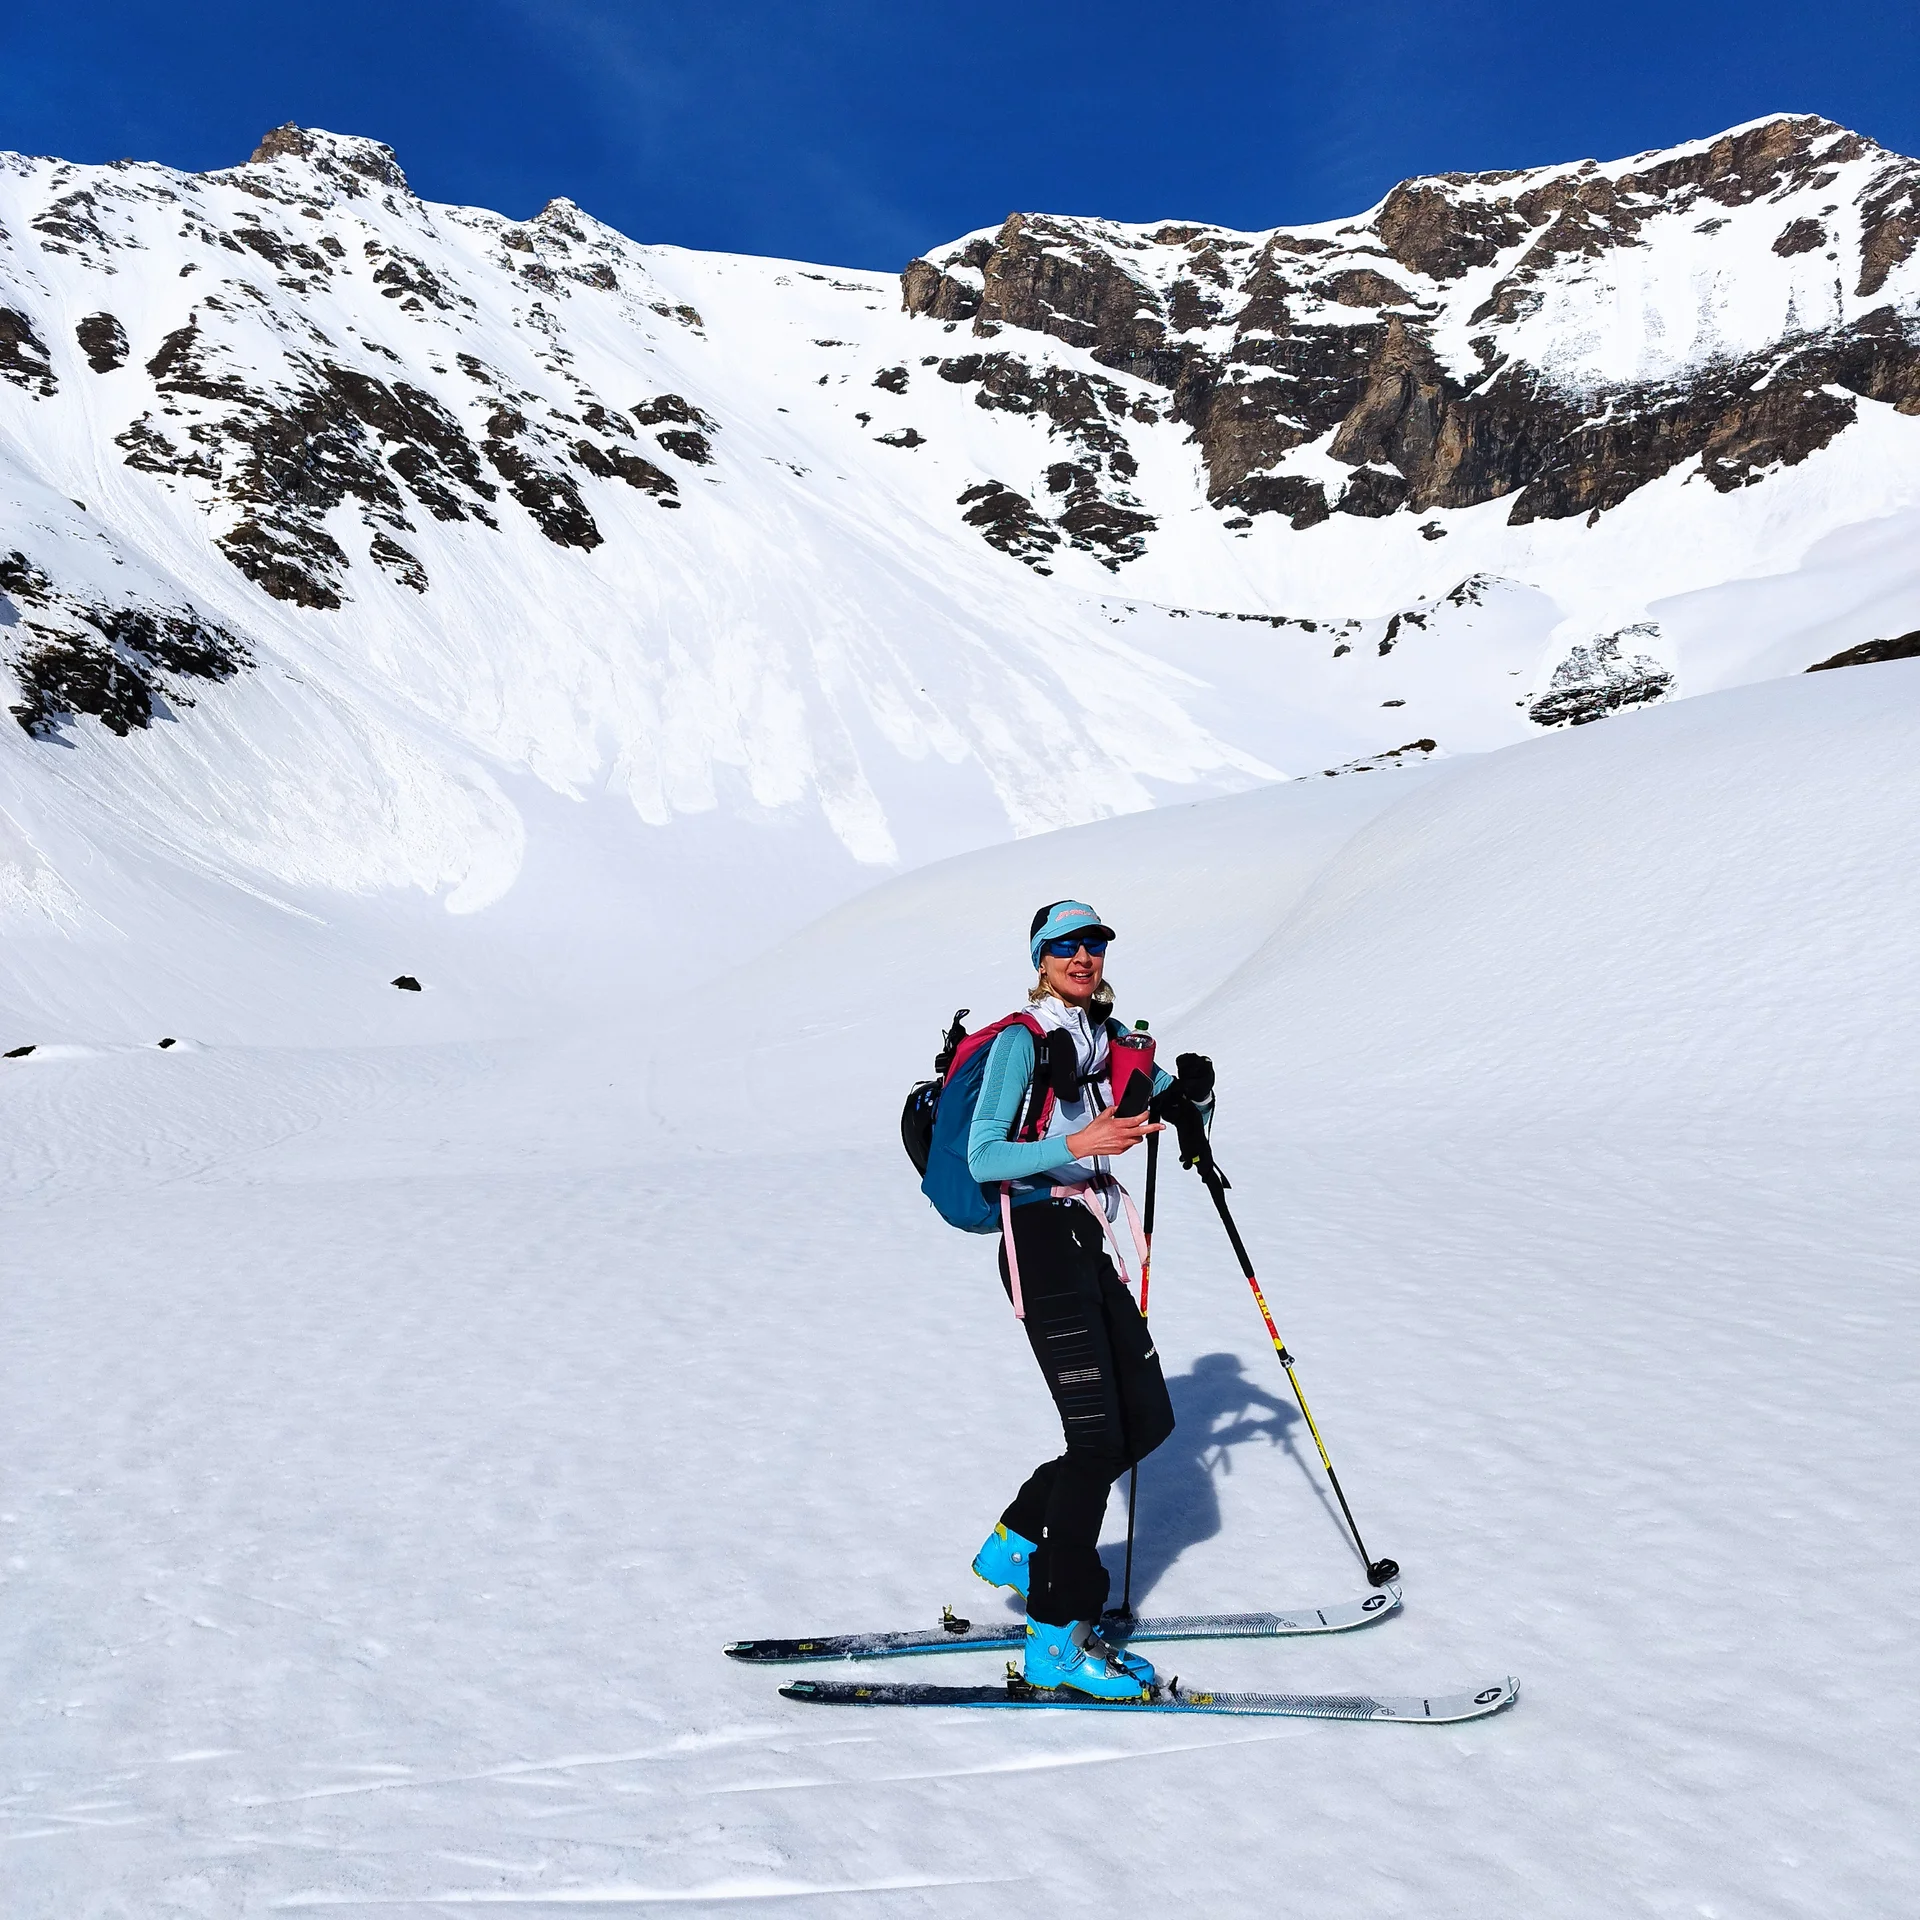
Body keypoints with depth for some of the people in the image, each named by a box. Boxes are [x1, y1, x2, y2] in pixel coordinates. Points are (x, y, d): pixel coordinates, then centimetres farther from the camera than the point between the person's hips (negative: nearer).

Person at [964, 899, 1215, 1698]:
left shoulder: (1113, 1037, 13)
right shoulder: (1020, 1041, -9)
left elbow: (1179, 1110, 17)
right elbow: (983, 1159, -17)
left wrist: (1194, 1093, -6)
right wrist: (1075, 1145, -29)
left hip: (1091, 1249, 8)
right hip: (1041, 1246, -8)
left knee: (1148, 1420, 9)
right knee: (1098, 1435, -10)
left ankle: (1016, 1542, 23)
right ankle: (1057, 1640, 0)